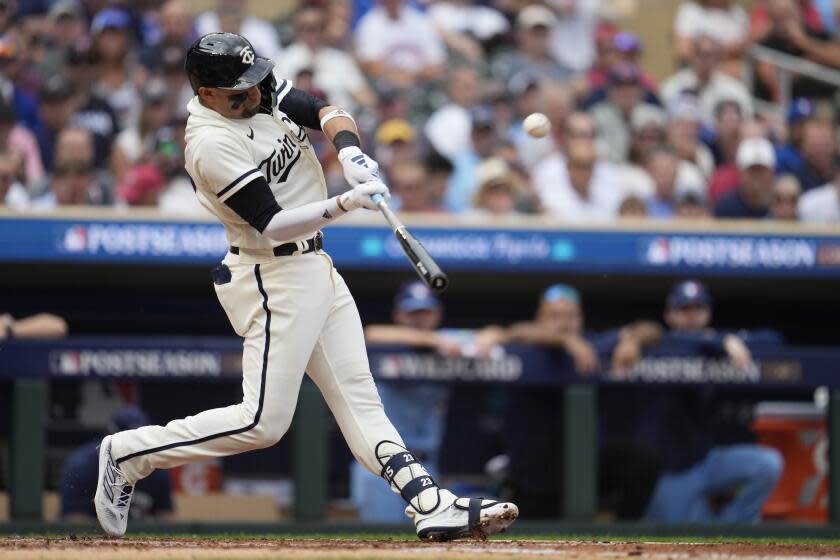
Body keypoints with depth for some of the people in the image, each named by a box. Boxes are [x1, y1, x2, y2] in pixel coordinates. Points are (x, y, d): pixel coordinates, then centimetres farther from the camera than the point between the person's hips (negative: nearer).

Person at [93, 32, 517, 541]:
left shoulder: (263, 90, 1)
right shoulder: (212, 145, -23)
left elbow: (328, 113, 4)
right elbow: (273, 224, -25)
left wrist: (349, 150, -18)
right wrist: (344, 204, -35)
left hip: (315, 268, 9)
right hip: (274, 279, -9)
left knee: (359, 396, 4)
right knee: (263, 423, -9)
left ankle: (432, 504, 0)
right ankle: (128, 454, 1)